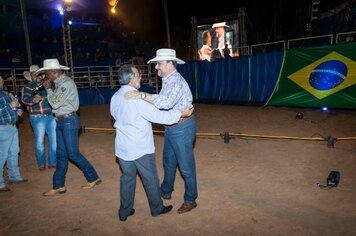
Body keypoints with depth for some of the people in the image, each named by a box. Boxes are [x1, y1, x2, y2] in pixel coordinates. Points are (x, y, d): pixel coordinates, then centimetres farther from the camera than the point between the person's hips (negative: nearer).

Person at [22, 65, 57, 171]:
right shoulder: (27, 87, 0)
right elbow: (25, 99, -17)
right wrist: (33, 100, -36)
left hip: (51, 116, 4)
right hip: (38, 117, -4)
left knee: (54, 140, 6)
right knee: (39, 141, 4)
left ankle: (53, 162, 21)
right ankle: (41, 163, 22)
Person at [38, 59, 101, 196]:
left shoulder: (66, 83, -17)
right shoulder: (59, 83, 11)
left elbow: (55, 103, -17)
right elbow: (55, 102, 12)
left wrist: (48, 88, -6)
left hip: (69, 121, -9)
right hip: (60, 121, 9)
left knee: (73, 154, -3)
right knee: (61, 154, 12)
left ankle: (93, 178, 11)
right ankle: (58, 186, 22)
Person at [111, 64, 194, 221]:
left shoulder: (115, 97, 2)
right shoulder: (138, 98, -21)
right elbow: (158, 116, -21)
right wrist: (181, 114, -12)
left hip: (122, 147, 7)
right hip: (140, 148, -6)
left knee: (127, 178, 18)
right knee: (150, 179, 12)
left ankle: (124, 212, 29)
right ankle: (157, 208, 30)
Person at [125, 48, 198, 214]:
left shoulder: (177, 81, -23)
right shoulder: (167, 80, 8)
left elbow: (167, 102, -40)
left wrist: (142, 95, -38)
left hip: (182, 128, -10)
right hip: (171, 128, 10)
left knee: (186, 166, 4)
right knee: (168, 162, 22)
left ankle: (190, 200, 22)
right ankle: (166, 192, 42)